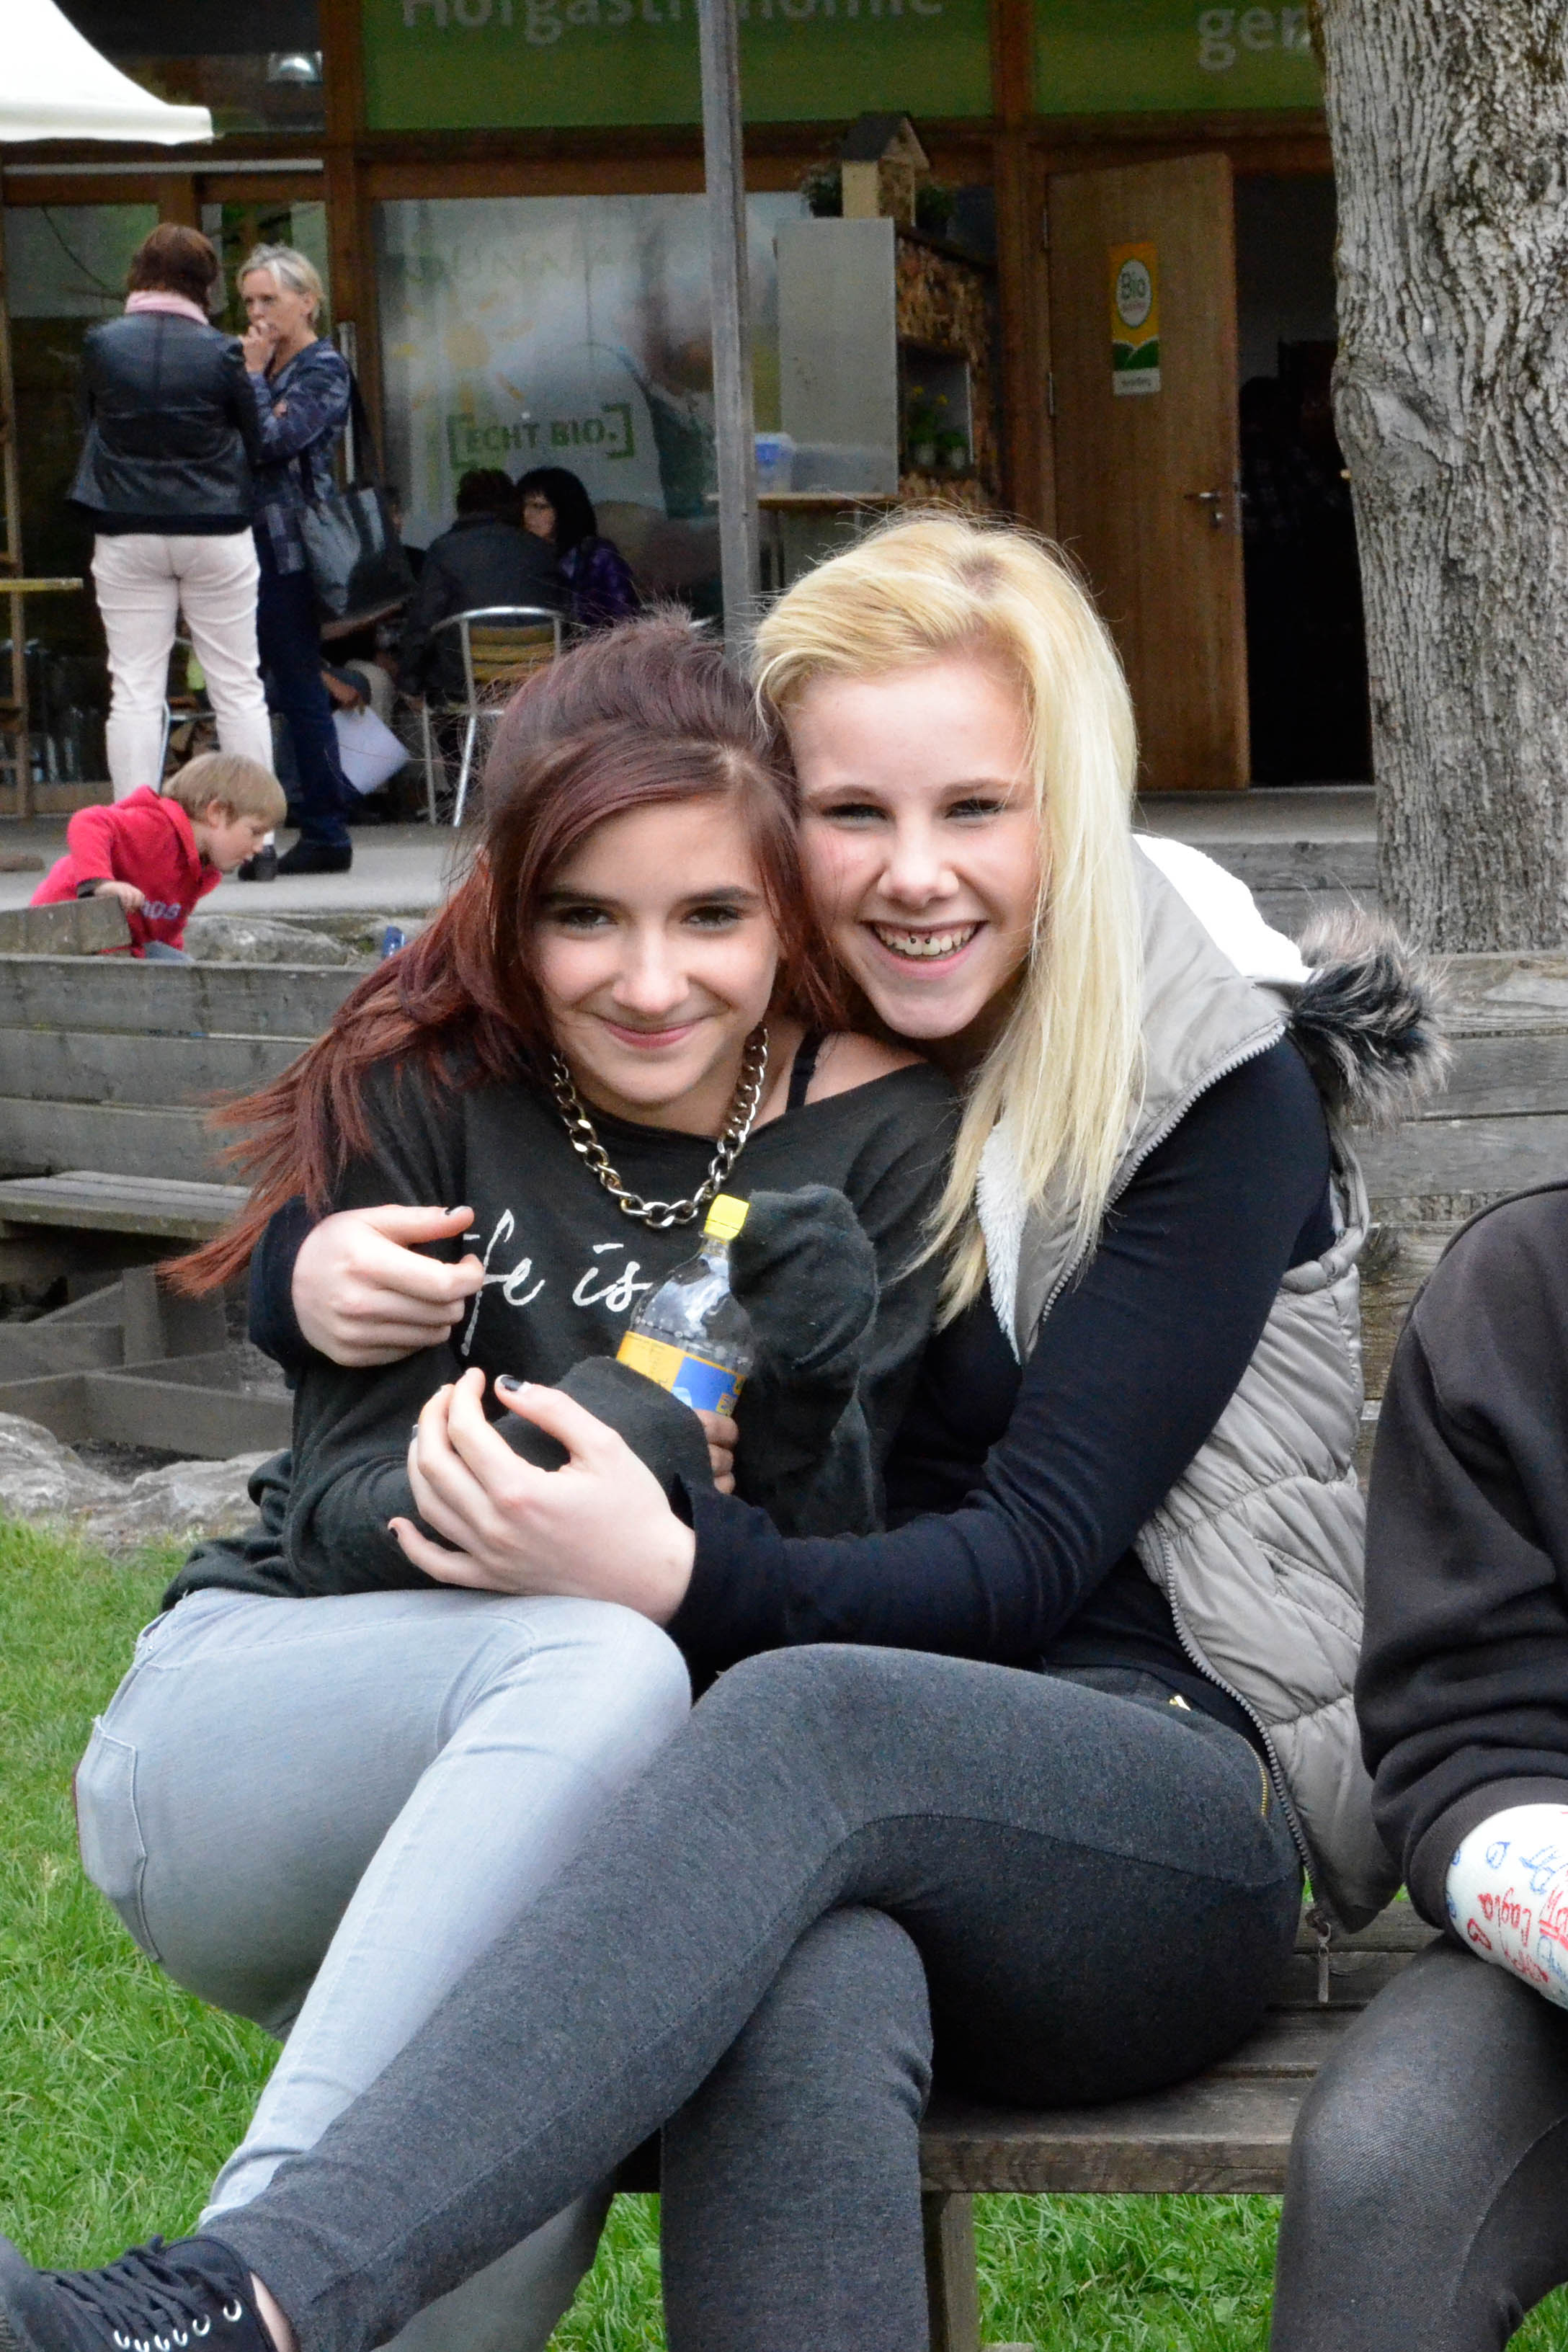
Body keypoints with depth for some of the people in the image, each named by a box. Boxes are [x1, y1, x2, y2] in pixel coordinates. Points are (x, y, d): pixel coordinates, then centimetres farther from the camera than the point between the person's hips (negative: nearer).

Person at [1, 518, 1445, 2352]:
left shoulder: (1217, 1082, -3)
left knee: (806, 1716, -38)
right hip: (864, 1852, 3)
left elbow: (1036, 1554, -12)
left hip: (1178, 1813, -3)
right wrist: (320, 1277, -7)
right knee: (802, 2002, -38)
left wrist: (677, 1574, -29)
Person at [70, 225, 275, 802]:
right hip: (215, 533, -1)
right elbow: (254, 441, 2)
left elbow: (90, 422, 9)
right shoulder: (221, 352, -8)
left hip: (126, 535, 1)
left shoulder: (100, 345, -4)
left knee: (135, 691, 3)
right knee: (237, 686, 7)